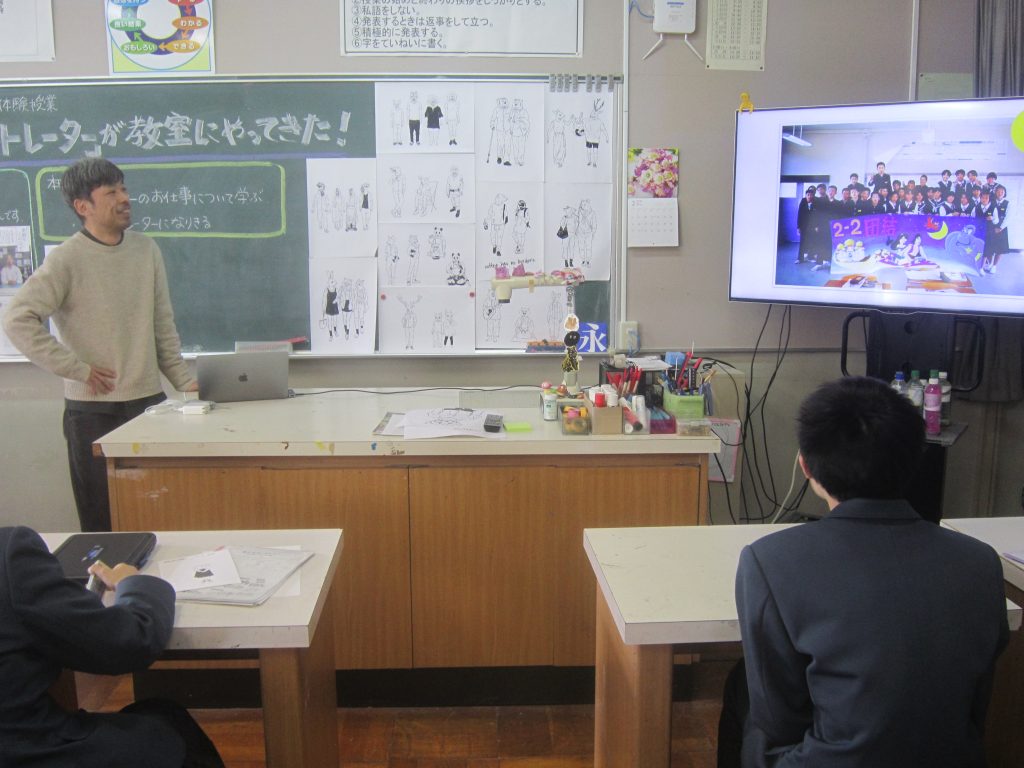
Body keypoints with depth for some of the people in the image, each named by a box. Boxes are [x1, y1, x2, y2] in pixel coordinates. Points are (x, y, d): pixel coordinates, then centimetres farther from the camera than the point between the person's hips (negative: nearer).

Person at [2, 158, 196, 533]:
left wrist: (185, 381, 5)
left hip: (149, 402, 4)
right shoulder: (67, 259, -9)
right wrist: (78, 369, -15)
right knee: (102, 518, 5)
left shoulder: (147, 249, 6)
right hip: (93, 410, -4)